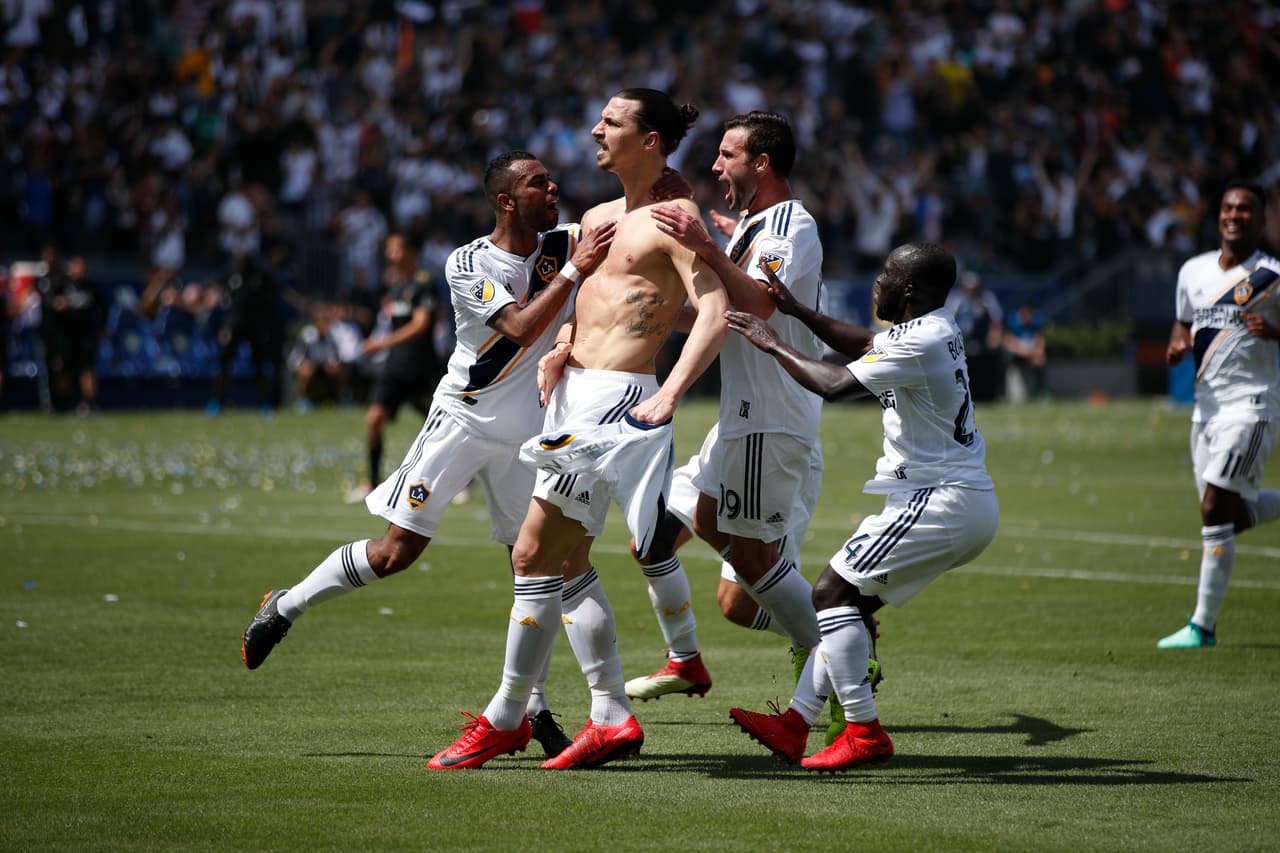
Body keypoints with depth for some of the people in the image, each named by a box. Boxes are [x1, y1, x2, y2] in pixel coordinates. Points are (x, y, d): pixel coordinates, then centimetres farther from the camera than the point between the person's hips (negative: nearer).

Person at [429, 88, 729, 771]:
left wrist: (667, 398, -25)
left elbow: (715, 313, -19)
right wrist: (560, 348, 7)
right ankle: (612, 718, 16)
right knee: (568, 565, 11)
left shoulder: (675, 218, -9)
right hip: (576, 393, 10)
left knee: (534, 558, -8)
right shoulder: (597, 218, 18)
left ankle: (505, 718, 0)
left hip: (617, 399, -10)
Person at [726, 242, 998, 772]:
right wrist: (797, 311, 21)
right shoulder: (937, 328, 11)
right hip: (971, 505, 10)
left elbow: (834, 385, -20)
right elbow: (865, 345, 29)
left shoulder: (921, 343, -19)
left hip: (941, 502, -10)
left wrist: (772, 345, -7)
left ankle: (864, 731, -8)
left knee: (831, 594, -8)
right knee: (849, 601, 14)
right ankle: (796, 724, 16)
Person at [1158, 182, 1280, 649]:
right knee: (1231, 514, 11)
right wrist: (1178, 344, 2)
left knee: (1215, 511, -13)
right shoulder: (1193, 272, 9)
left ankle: (1203, 625, -8)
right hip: (1207, 405, 7)